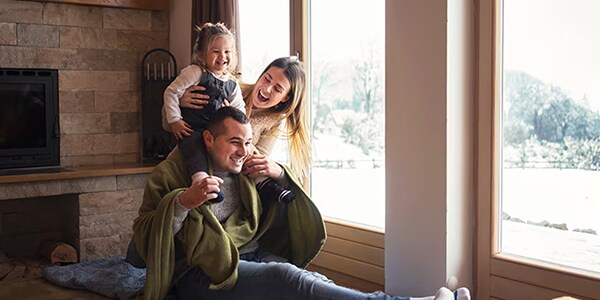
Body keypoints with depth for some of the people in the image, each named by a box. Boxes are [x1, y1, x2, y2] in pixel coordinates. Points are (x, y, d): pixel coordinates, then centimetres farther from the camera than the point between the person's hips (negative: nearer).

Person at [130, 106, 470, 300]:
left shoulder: (247, 172, 17)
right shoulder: (171, 173, 1)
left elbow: (277, 217, 22)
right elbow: (145, 236, -8)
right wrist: (183, 201, -25)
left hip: (253, 256, 6)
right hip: (202, 273, -6)